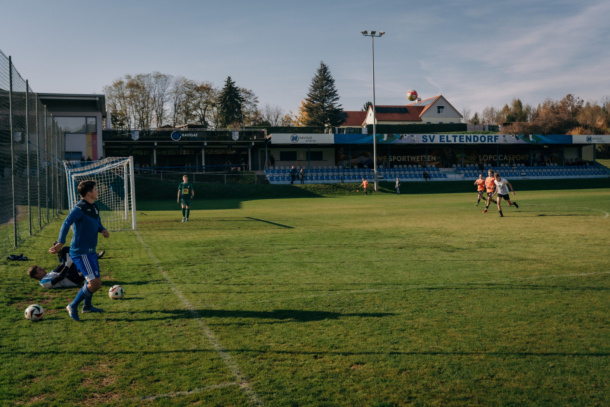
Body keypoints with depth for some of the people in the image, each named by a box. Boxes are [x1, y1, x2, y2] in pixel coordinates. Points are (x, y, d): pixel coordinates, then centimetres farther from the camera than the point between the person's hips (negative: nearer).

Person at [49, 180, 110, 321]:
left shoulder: (94, 207, 11)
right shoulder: (79, 209, -17)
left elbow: (98, 224, 24)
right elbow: (66, 224, -31)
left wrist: (103, 230, 0)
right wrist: (60, 243, -44)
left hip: (91, 251, 9)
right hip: (81, 252, -9)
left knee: (95, 281, 22)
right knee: (95, 283, -14)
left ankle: (87, 306, 43)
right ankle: (73, 306, 3)